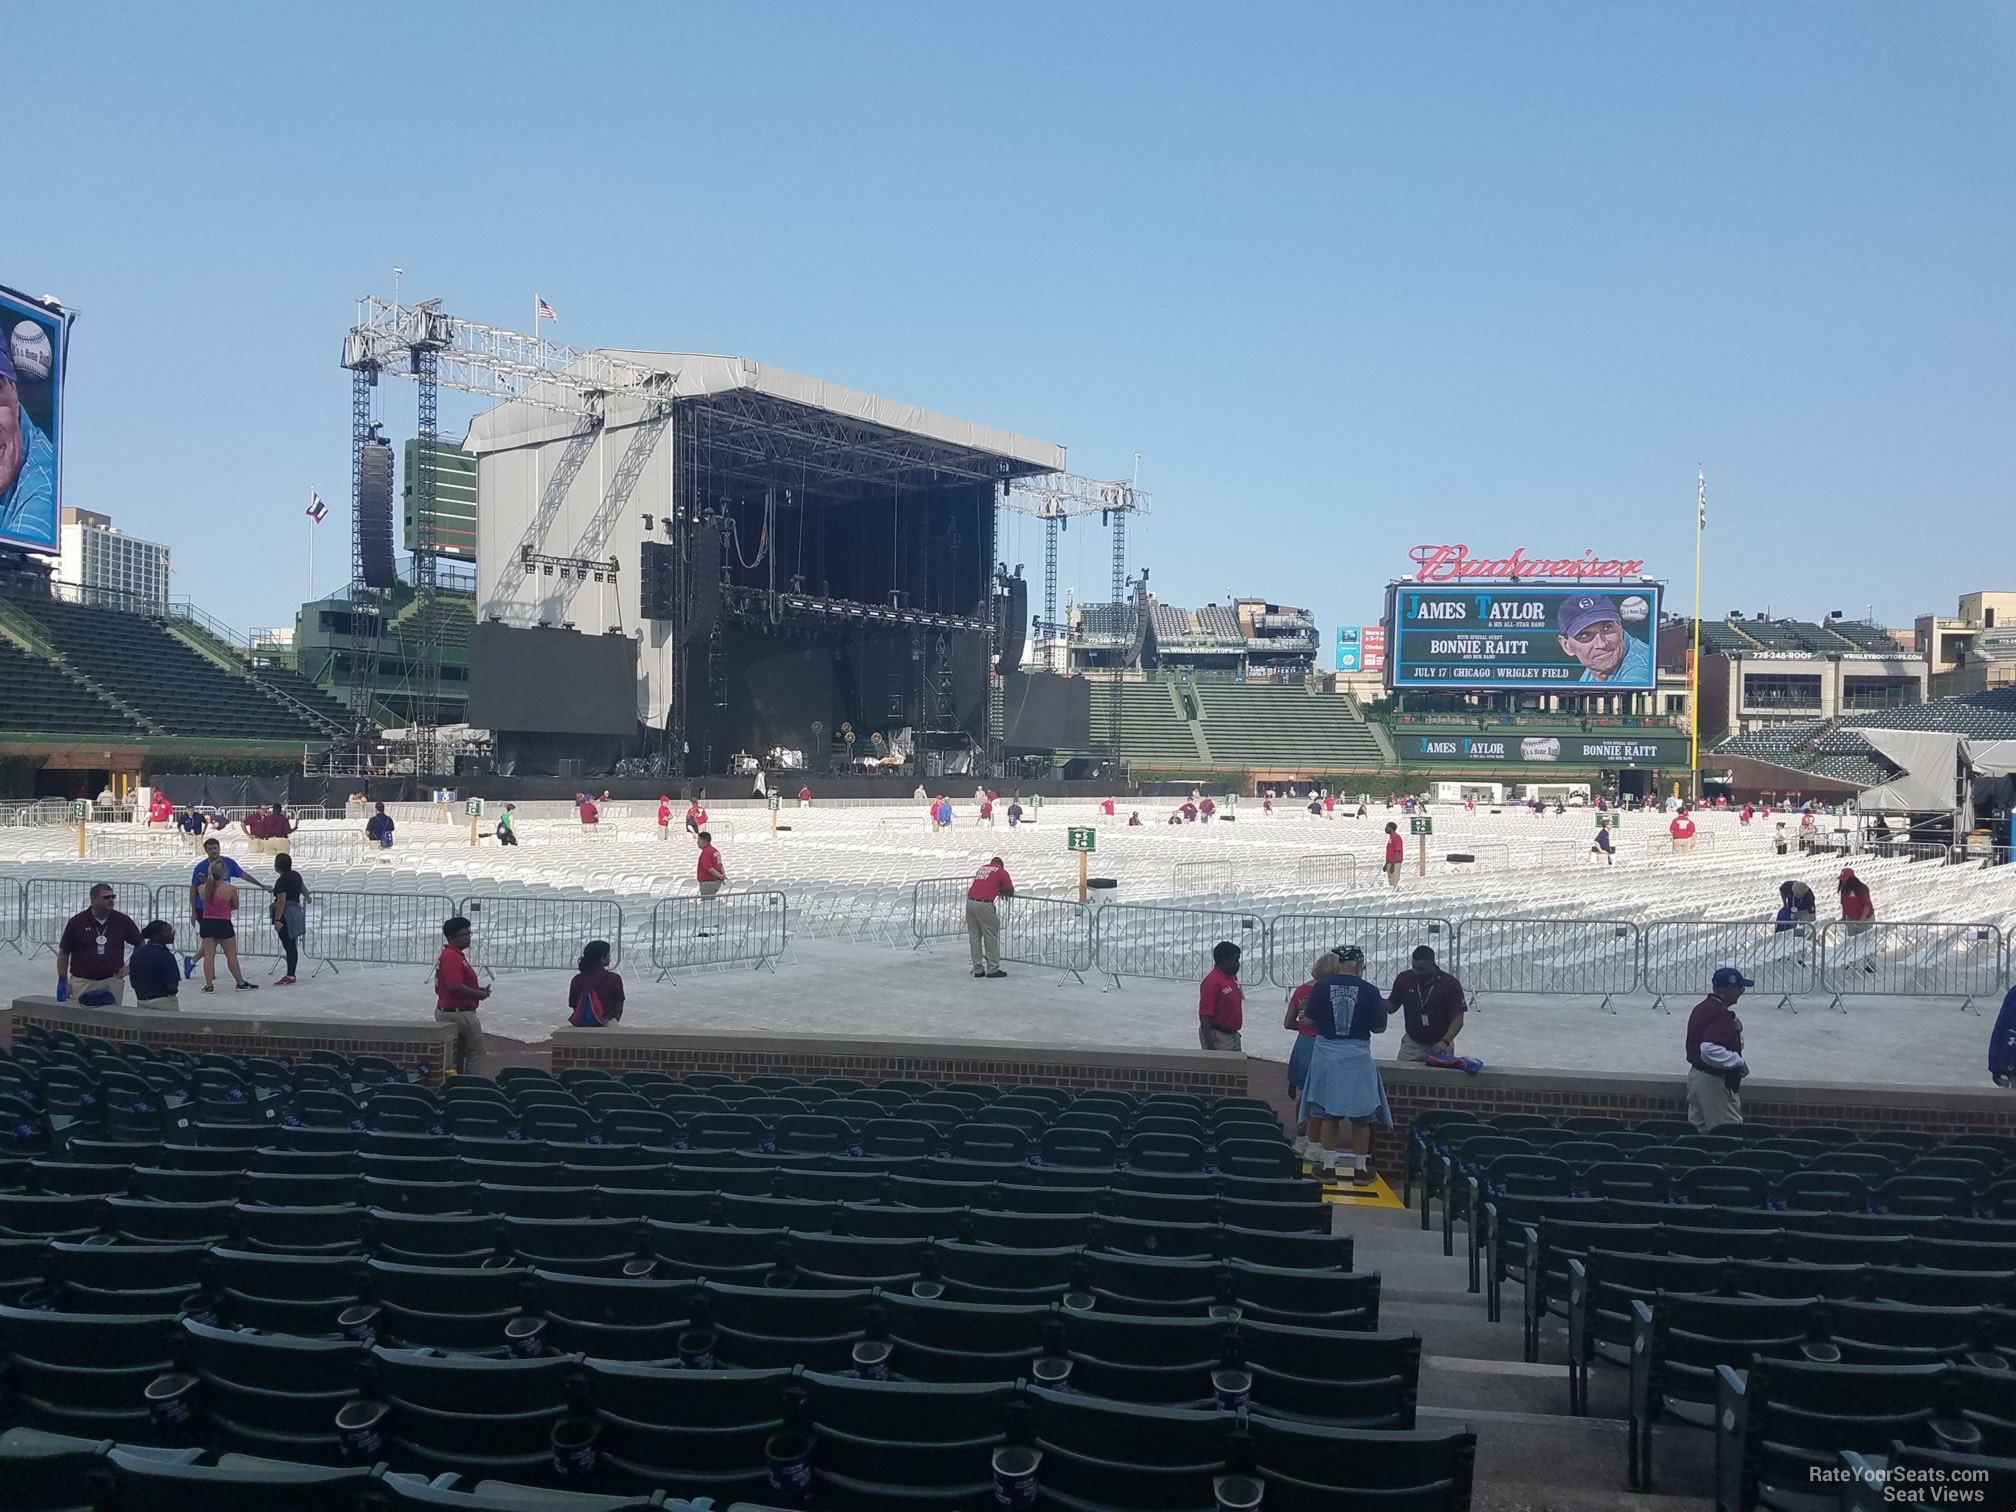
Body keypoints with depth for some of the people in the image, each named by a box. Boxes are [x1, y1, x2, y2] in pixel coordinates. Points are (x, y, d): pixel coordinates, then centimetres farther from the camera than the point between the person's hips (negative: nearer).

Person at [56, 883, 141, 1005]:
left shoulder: (122, 921, 3)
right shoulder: (77, 922, -1)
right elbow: (63, 953, 5)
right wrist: (63, 982, 1)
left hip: (112, 982, 1)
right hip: (82, 982, -1)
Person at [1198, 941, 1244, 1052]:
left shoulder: (1233, 977, 8)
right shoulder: (1211, 981, -20)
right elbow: (1204, 1016, -22)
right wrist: (1210, 1046, -24)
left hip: (1233, 1036, 9)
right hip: (1217, 1038, -9)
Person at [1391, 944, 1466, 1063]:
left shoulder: (1450, 984, -15)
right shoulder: (1404, 979, -7)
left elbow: (1457, 1019, -12)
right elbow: (1392, 1006, 5)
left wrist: (1445, 1041, -26)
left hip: (1440, 1046, -2)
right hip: (1411, 1044, 2)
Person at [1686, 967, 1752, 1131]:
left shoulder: (1702, 1007, 11)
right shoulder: (1720, 1013, -20)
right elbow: (1709, 1049, -31)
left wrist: (1735, 1029, 2)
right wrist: (1739, 1061, -21)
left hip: (1697, 1074, 10)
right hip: (1713, 1081, -10)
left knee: (1698, 1132, 12)